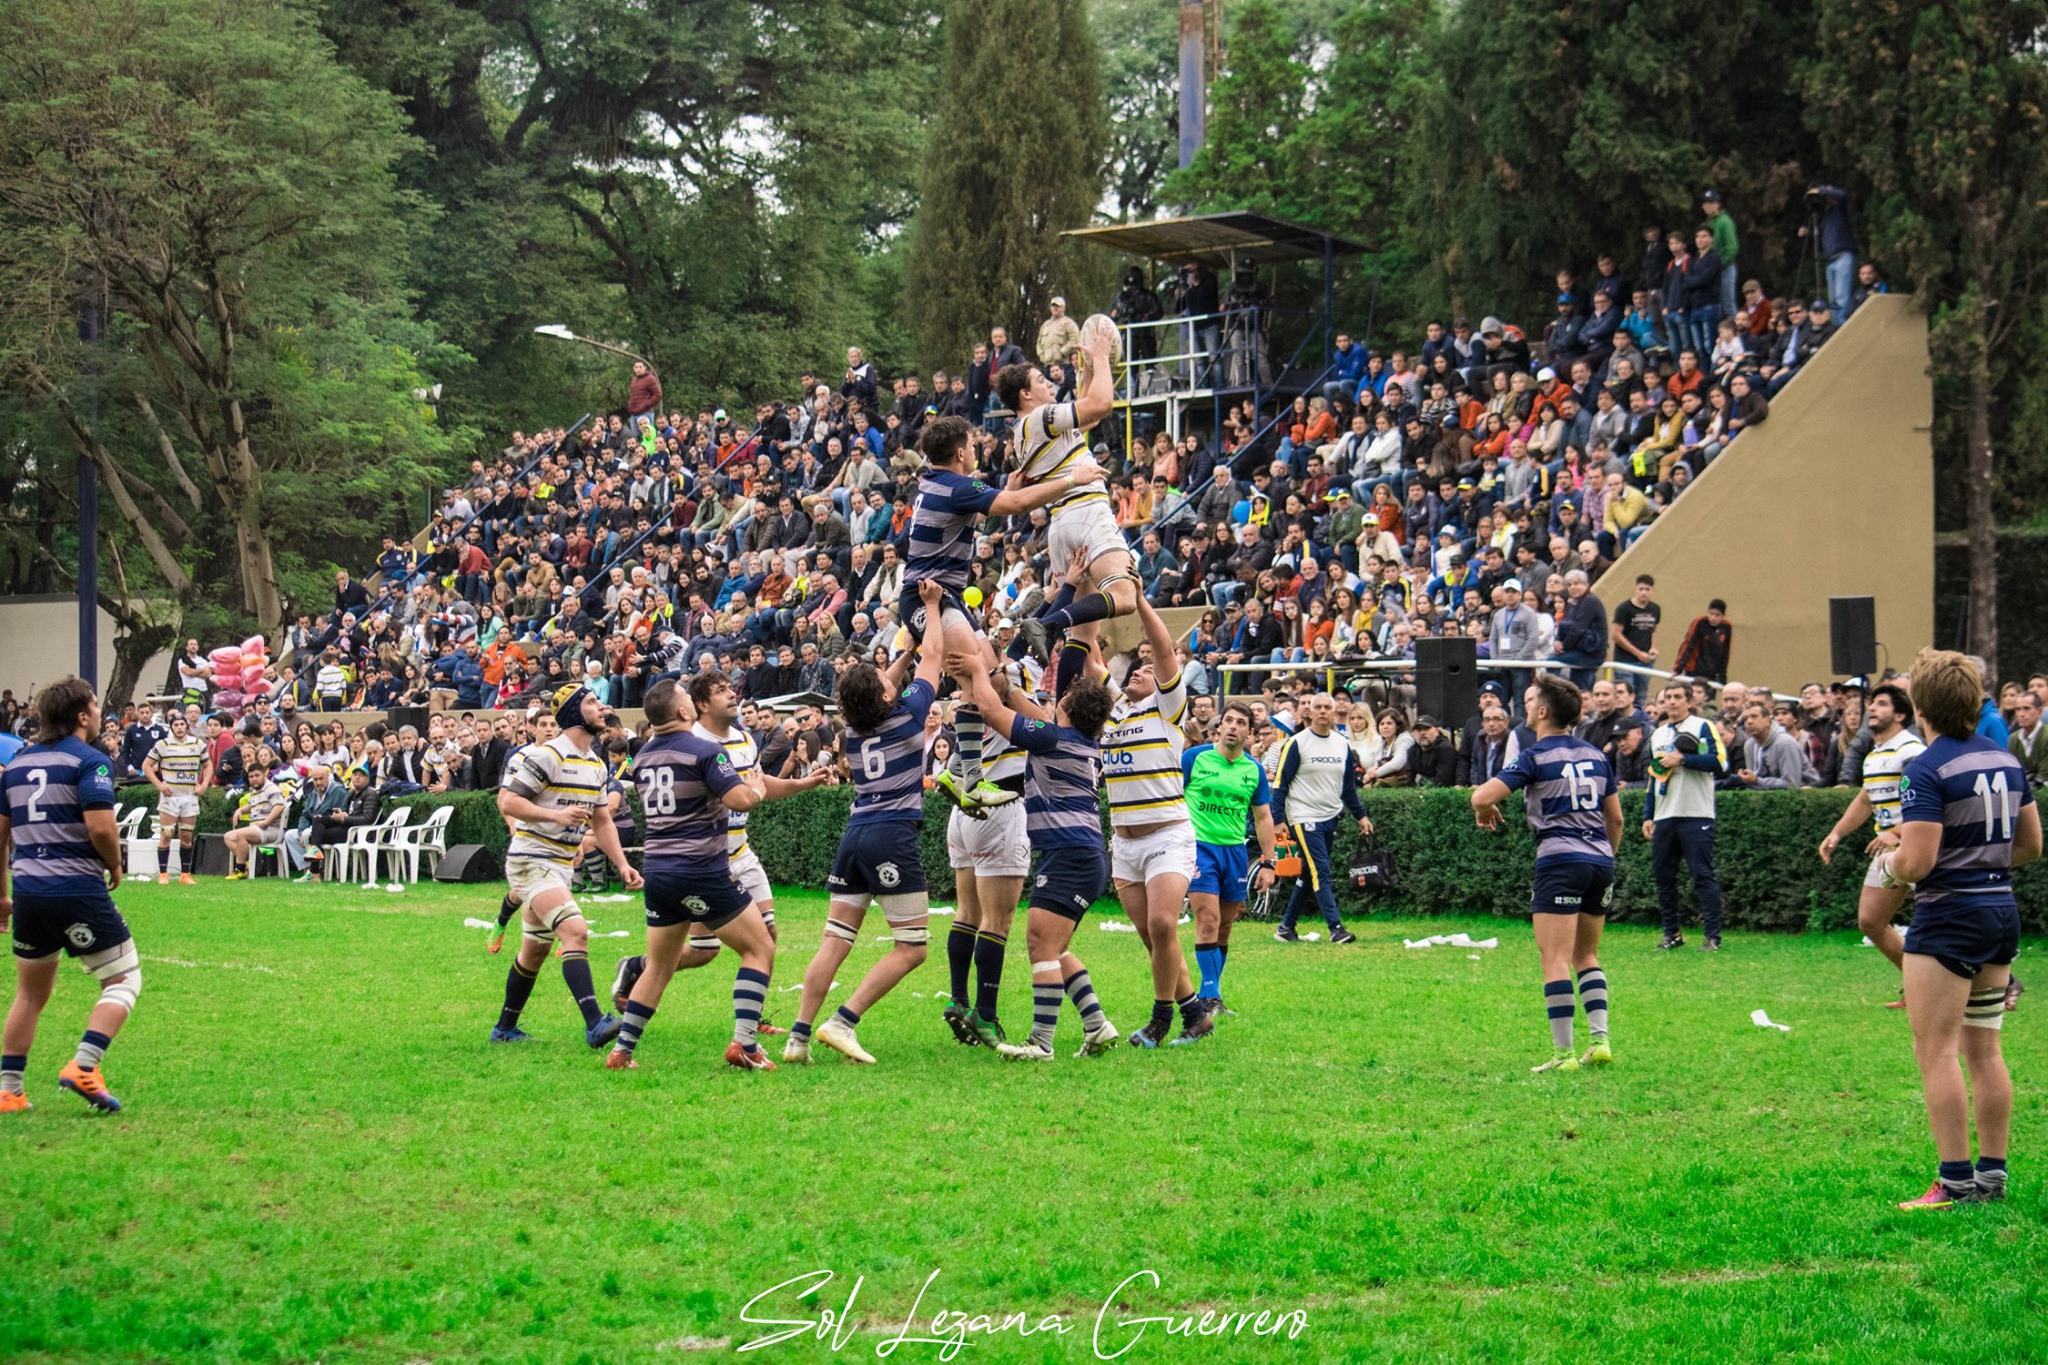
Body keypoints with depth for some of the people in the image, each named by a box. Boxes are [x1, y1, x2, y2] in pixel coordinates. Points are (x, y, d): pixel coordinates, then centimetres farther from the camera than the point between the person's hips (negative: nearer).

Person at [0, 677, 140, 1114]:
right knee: (123, 980, 5)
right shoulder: (89, 761, -7)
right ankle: (83, 1066, -12)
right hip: (78, 890, -6)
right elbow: (100, 828, -18)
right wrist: (116, 868, 0)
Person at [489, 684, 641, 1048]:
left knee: (534, 951, 17)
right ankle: (594, 1024, -34)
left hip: (561, 867, 9)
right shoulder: (545, 756, -15)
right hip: (532, 860, -9)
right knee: (576, 931, -25)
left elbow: (601, 820, 20)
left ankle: (505, 1028, 31)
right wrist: (554, 815, -29)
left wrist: (623, 865, 10)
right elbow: (506, 801, -19)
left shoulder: (597, 765, 12)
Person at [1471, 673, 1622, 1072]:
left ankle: (1564, 1052, -9)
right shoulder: (1595, 755, 13)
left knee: (1556, 960, -5)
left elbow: (1482, 796, -14)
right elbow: (1616, 818, 18)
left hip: (1560, 859, -6)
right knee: (1587, 956, 17)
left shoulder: (1536, 757, -5)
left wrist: (1485, 812, 9)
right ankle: (1600, 1040, 7)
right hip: (1601, 860, 6)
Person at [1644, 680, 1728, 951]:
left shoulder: (1702, 727, 0)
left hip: (1695, 815, -6)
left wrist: (1682, 759, -15)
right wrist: (1647, 816, 16)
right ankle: (1671, 934, 15)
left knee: (1703, 875, -7)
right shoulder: (1657, 734, 19)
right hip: (1664, 816, 6)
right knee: (1664, 877, 6)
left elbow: (1720, 762, -14)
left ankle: (1713, 936, -5)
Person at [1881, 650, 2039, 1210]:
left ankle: (1956, 1180, -7)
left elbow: (1916, 863, -21)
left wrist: (1890, 861, 0)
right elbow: (2031, 846, 14)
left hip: (1948, 918, -8)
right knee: (1984, 1050, 14)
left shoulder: (1927, 770, -16)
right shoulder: (2005, 760, 8)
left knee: (1936, 1052, -4)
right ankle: (1993, 1172, 16)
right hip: (2001, 911, 8)